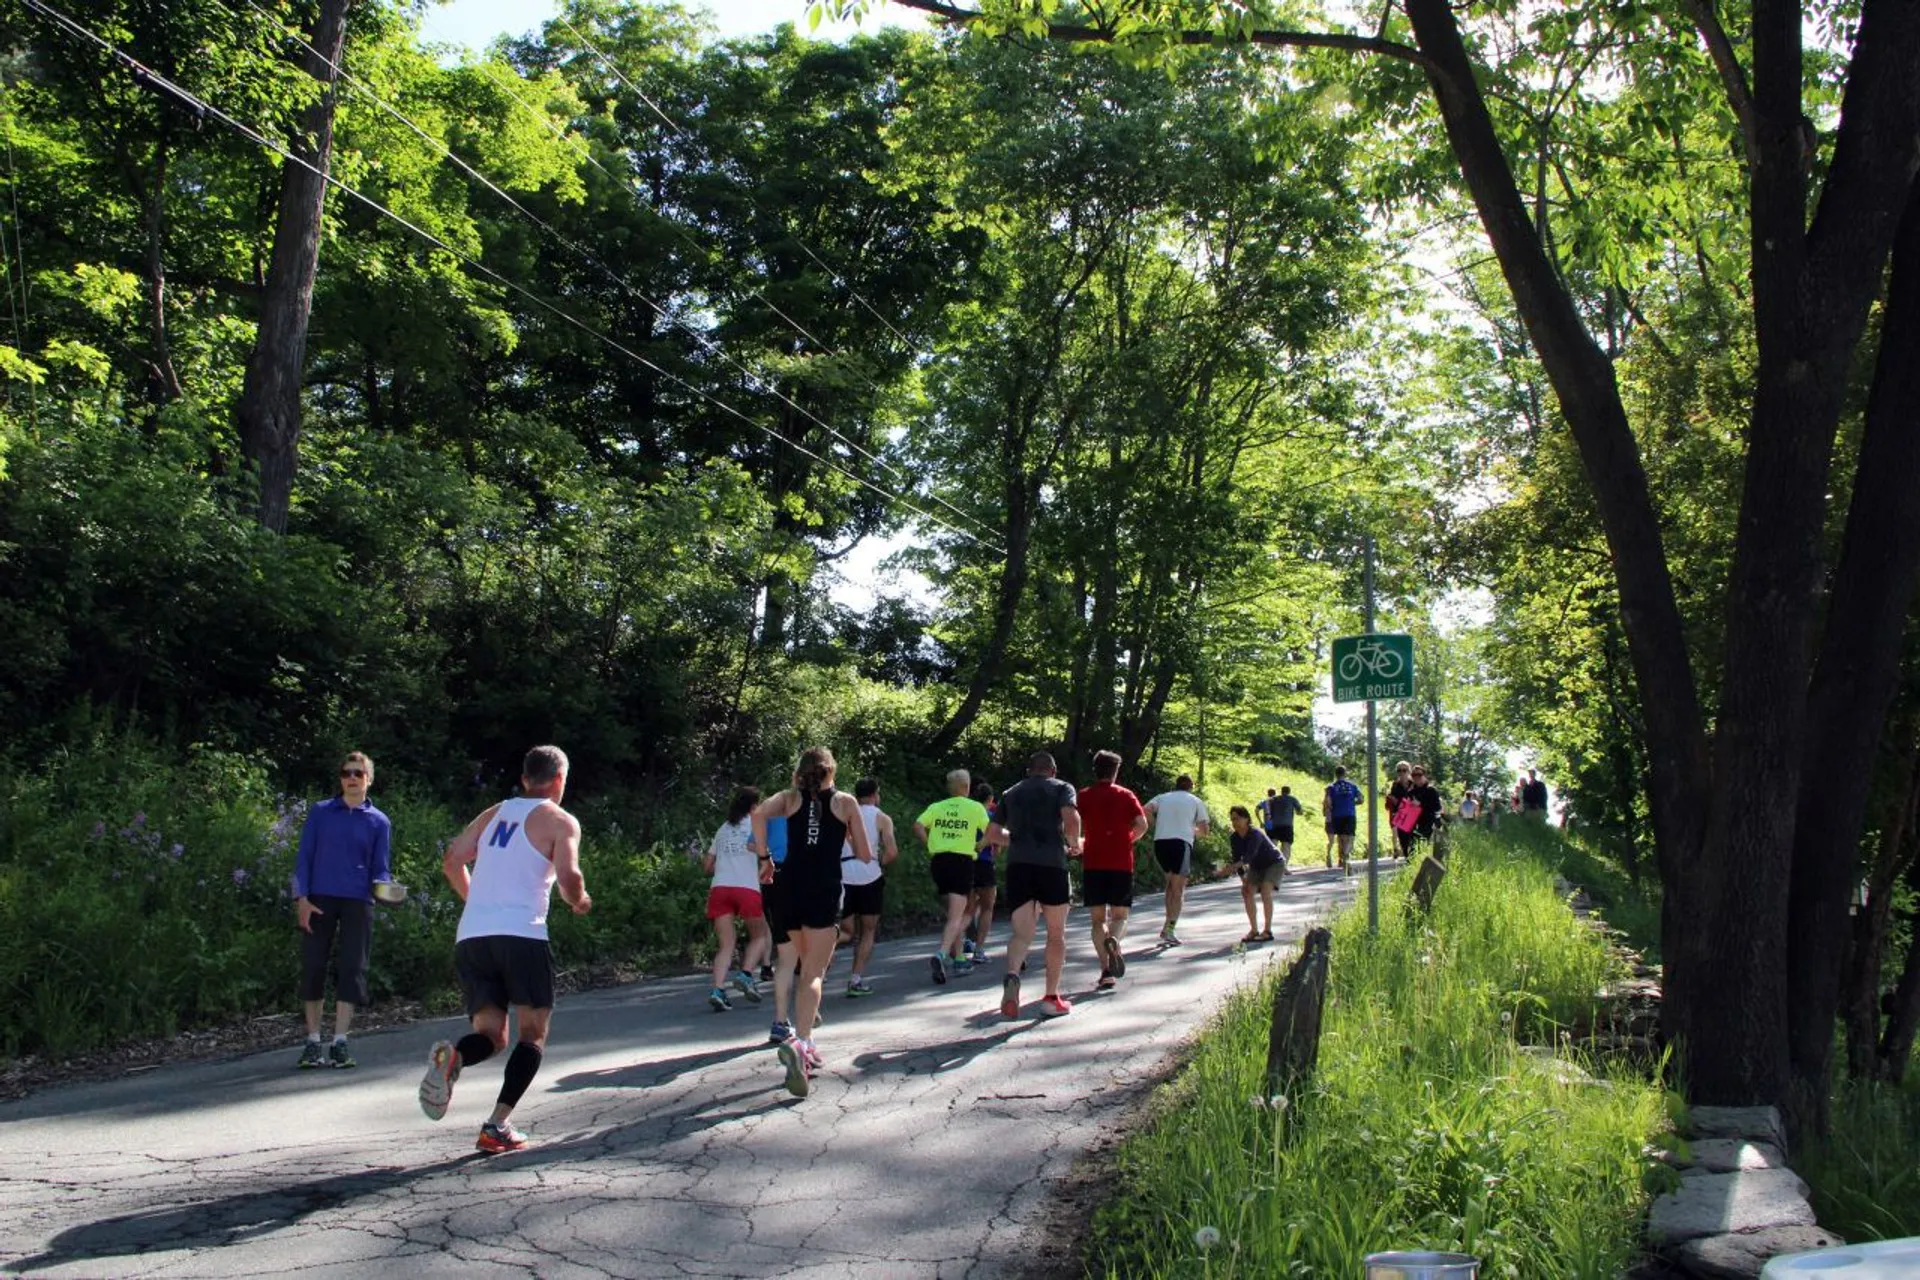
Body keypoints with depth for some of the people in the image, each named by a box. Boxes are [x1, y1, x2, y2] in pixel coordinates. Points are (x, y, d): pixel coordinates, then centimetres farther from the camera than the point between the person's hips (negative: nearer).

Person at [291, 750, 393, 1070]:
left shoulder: (379, 821, 10)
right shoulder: (320, 812, 10)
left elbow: (381, 869, 10)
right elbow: (304, 857, 7)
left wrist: (384, 887, -13)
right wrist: (301, 898, -5)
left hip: (358, 902, 0)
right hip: (319, 900, 0)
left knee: (352, 969, -5)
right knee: (312, 967, -1)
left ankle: (340, 1042, -1)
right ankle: (313, 1041, 9)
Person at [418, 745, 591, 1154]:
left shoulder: (495, 813, 20)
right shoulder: (561, 821, 4)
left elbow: (451, 862, 16)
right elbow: (568, 878, -9)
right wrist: (579, 902, 12)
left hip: (470, 936, 5)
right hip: (521, 934, -5)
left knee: (490, 1034, 12)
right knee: (533, 1033, 8)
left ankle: (452, 1056, -23)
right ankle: (497, 1126, -7)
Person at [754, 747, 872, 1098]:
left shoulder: (791, 798, 11)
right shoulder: (845, 802, 8)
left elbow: (759, 814, -10)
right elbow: (865, 855, 8)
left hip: (790, 888, 3)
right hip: (825, 891, -3)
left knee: (808, 966, 21)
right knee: (813, 974, -8)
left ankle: (806, 1046, 22)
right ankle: (799, 1042, -31)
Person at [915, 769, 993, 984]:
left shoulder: (936, 807, 11)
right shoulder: (975, 807, 3)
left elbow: (918, 826, -1)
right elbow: (990, 833, -3)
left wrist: (930, 844, 8)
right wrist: (979, 845, 14)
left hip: (939, 860, 4)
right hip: (962, 861, -4)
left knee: (952, 912, 19)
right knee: (956, 916, -9)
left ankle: (958, 959, 22)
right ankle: (942, 954, -32)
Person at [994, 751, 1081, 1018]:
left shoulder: (1011, 793, 20)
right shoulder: (1062, 788, 9)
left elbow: (995, 834, 19)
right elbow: (1071, 817, -11)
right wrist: (1074, 844, 6)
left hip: (1017, 864, 3)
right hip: (1051, 863, -2)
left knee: (1022, 933, 0)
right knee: (1056, 934, 13)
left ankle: (1012, 975, -30)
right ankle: (1052, 998, 15)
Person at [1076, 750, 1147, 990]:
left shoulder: (1083, 796, 6)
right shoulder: (1126, 795, 6)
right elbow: (1142, 825, -6)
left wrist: (1079, 844, 17)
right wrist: (1128, 840, 11)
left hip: (1093, 864, 0)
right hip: (1121, 864, 0)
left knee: (1098, 919, 6)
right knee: (1119, 915, 8)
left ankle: (1106, 971, -6)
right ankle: (1113, 940, -26)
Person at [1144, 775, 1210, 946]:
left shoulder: (1162, 797, 20)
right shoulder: (1196, 801, 17)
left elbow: (1146, 810, 1)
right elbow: (1204, 830, 13)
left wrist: (1157, 825, 13)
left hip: (1159, 842, 3)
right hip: (1181, 843, -3)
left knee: (1171, 882, 21)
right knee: (1178, 890, 2)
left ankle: (1168, 925, 13)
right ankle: (1169, 931, -8)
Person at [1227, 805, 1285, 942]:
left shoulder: (1255, 834, -33)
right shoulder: (1234, 838, -13)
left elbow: (1249, 855, -46)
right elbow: (1237, 858, -9)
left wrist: (1233, 867, -60)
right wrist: (1243, 879, -19)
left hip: (1274, 863, -6)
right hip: (1256, 867, 7)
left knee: (1265, 891, -25)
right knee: (1246, 892, -10)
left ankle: (1267, 931, -22)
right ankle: (1254, 930, -1)